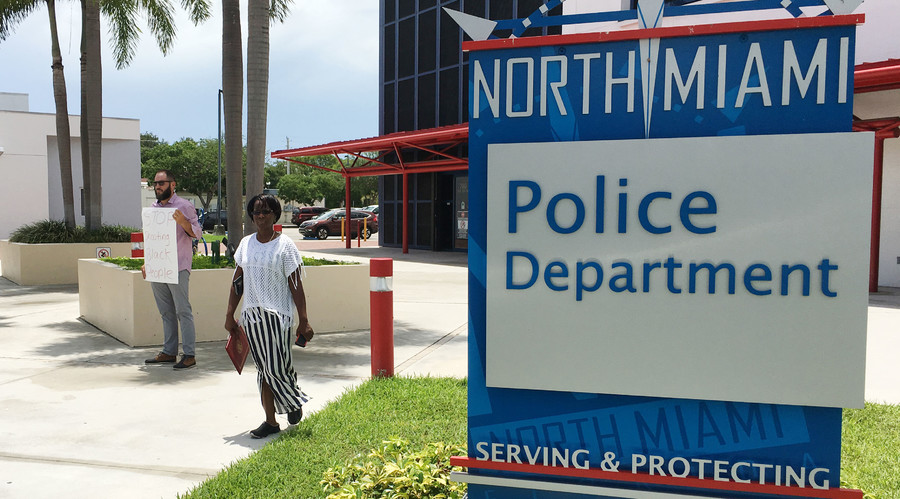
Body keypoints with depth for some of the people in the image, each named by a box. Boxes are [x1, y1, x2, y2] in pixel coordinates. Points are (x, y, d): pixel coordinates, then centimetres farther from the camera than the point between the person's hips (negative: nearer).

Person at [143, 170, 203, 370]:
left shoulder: (184, 206, -3)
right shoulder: (153, 208, 17)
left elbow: (197, 233, -6)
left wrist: (182, 221, -25)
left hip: (178, 267, -7)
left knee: (183, 311, -6)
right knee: (166, 312, 10)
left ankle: (189, 355, -4)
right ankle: (169, 352, 17)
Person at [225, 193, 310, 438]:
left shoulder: (285, 245, -5)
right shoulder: (246, 244, 9)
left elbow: (296, 286, -6)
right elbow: (237, 281, 14)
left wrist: (303, 320, -8)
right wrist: (230, 315, 12)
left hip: (277, 315, -5)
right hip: (251, 315, 5)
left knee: (276, 367, -7)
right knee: (263, 368, 8)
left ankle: (294, 401, 23)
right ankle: (270, 421, 16)